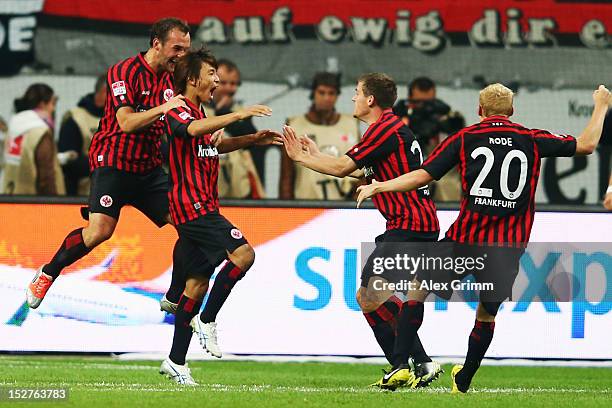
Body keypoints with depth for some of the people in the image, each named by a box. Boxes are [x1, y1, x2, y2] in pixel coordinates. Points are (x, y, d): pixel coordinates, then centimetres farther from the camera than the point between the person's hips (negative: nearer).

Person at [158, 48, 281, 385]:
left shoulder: (198, 113, 22)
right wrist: (238, 115, -39)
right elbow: (193, 129, -33)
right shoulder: (178, 111, -9)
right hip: (193, 205, -10)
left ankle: (176, 362, 10)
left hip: (202, 208, 10)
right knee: (243, 254, -21)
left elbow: (216, 144, 39)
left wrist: (253, 139, 27)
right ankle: (207, 319, -11)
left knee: (197, 283, 8)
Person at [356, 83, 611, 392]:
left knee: (418, 287, 15)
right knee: (487, 313, 19)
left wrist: (378, 187, 7)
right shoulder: (532, 140, 4)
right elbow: (586, 145, 8)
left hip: (466, 239, -1)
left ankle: (400, 364, 5)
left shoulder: (465, 138, 1)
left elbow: (422, 176, -3)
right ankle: (464, 381, 28)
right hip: (509, 246, 1)